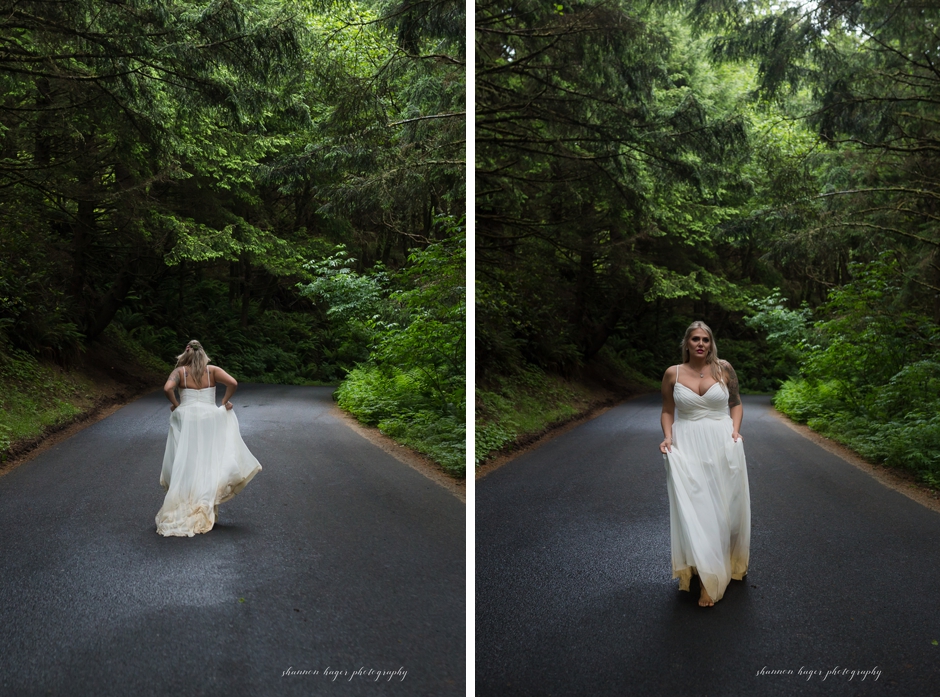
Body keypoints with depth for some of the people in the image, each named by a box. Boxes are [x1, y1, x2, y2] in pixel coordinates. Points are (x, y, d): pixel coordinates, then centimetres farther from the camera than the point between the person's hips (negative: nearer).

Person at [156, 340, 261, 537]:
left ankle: (180, 513, 2)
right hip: (210, 420, 1)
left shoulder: (180, 371, 2)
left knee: (184, 465, 3)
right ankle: (206, 511, 13)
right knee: (209, 463, 9)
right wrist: (225, 402, 4)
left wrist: (175, 405, 0)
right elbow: (233, 383, -8)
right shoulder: (212, 371, 5)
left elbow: (167, 388, -15)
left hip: (186, 420, -1)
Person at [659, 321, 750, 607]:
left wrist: (735, 431, -4)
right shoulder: (673, 374, 2)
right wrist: (667, 436, -6)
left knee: (724, 505, 5)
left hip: (722, 446, 1)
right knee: (693, 508, -3)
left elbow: (736, 403, 11)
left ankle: (729, 566, 22)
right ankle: (707, 579, 6)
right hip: (687, 449, 0)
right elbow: (667, 411, 9)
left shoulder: (724, 369, 2)